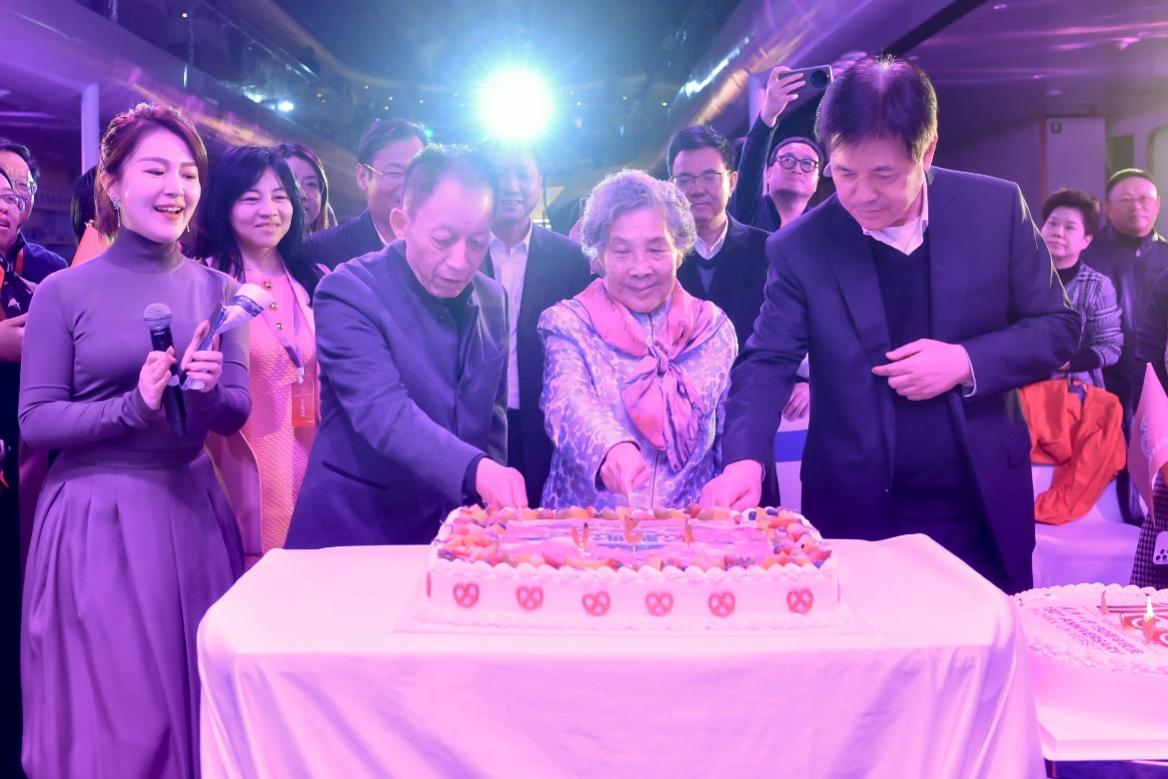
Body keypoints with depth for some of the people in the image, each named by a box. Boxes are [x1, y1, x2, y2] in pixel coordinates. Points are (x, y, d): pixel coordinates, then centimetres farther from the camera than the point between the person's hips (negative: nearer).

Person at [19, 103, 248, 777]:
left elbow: (236, 416, 5)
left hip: (192, 512, 3)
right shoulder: (63, 293, -3)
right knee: (109, 716, 5)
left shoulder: (217, 289, 6)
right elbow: (35, 421, -6)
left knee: (197, 706, 11)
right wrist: (133, 406, -20)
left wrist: (208, 392, -17)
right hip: (96, 519, -3)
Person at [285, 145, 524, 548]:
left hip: (458, 534, 5)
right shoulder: (348, 291, -16)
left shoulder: (493, 299, 2)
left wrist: (494, 490, 2)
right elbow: (383, 412, -28)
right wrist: (476, 469, -40)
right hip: (357, 528, -4)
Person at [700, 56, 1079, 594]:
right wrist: (745, 461, -28)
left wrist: (968, 362, -16)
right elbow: (767, 363, -10)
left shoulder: (997, 208, -4)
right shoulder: (800, 247, -7)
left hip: (985, 510, 2)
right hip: (858, 515, -1)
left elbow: (1057, 328, 2)